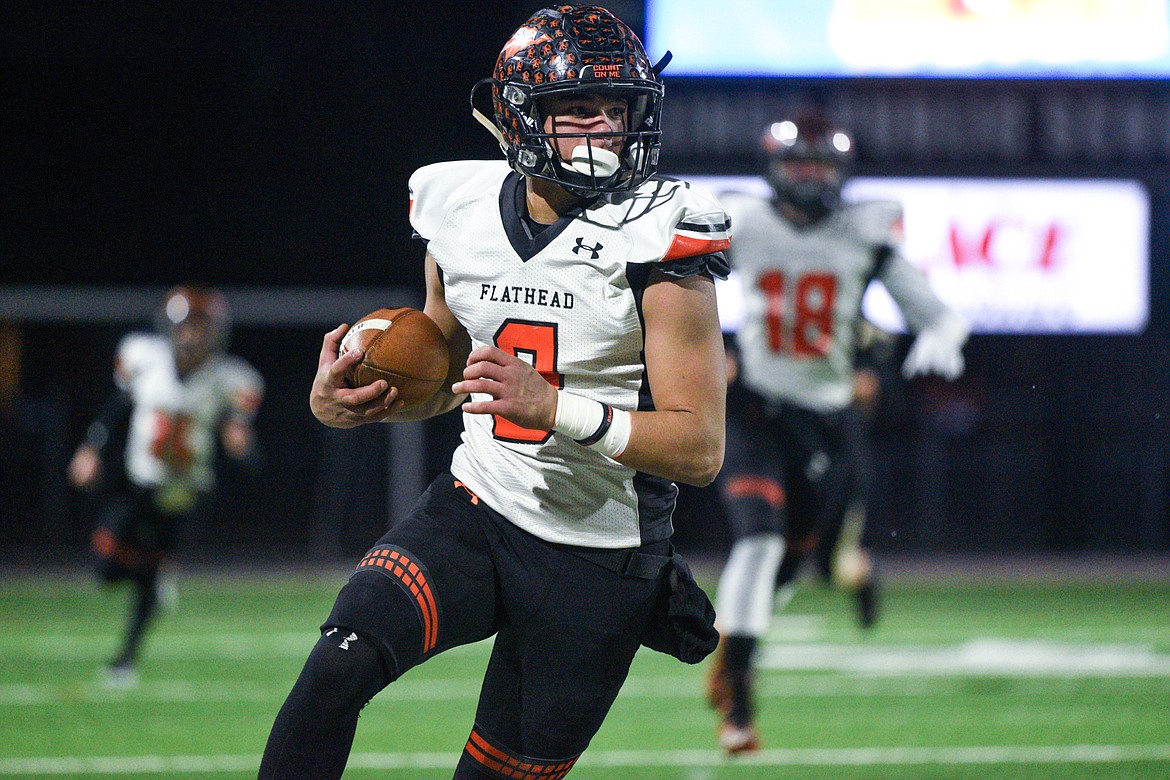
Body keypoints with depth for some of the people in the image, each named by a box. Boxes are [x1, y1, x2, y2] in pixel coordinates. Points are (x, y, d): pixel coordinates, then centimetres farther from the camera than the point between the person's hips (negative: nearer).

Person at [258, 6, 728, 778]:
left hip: (597, 562, -3)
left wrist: (552, 406, -31)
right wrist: (347, 401, -4)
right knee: (340, 663, -24)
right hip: (471, 513, 3)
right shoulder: (461, 211, 1)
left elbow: (701, 447, -18)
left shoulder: (654, 238, -15)